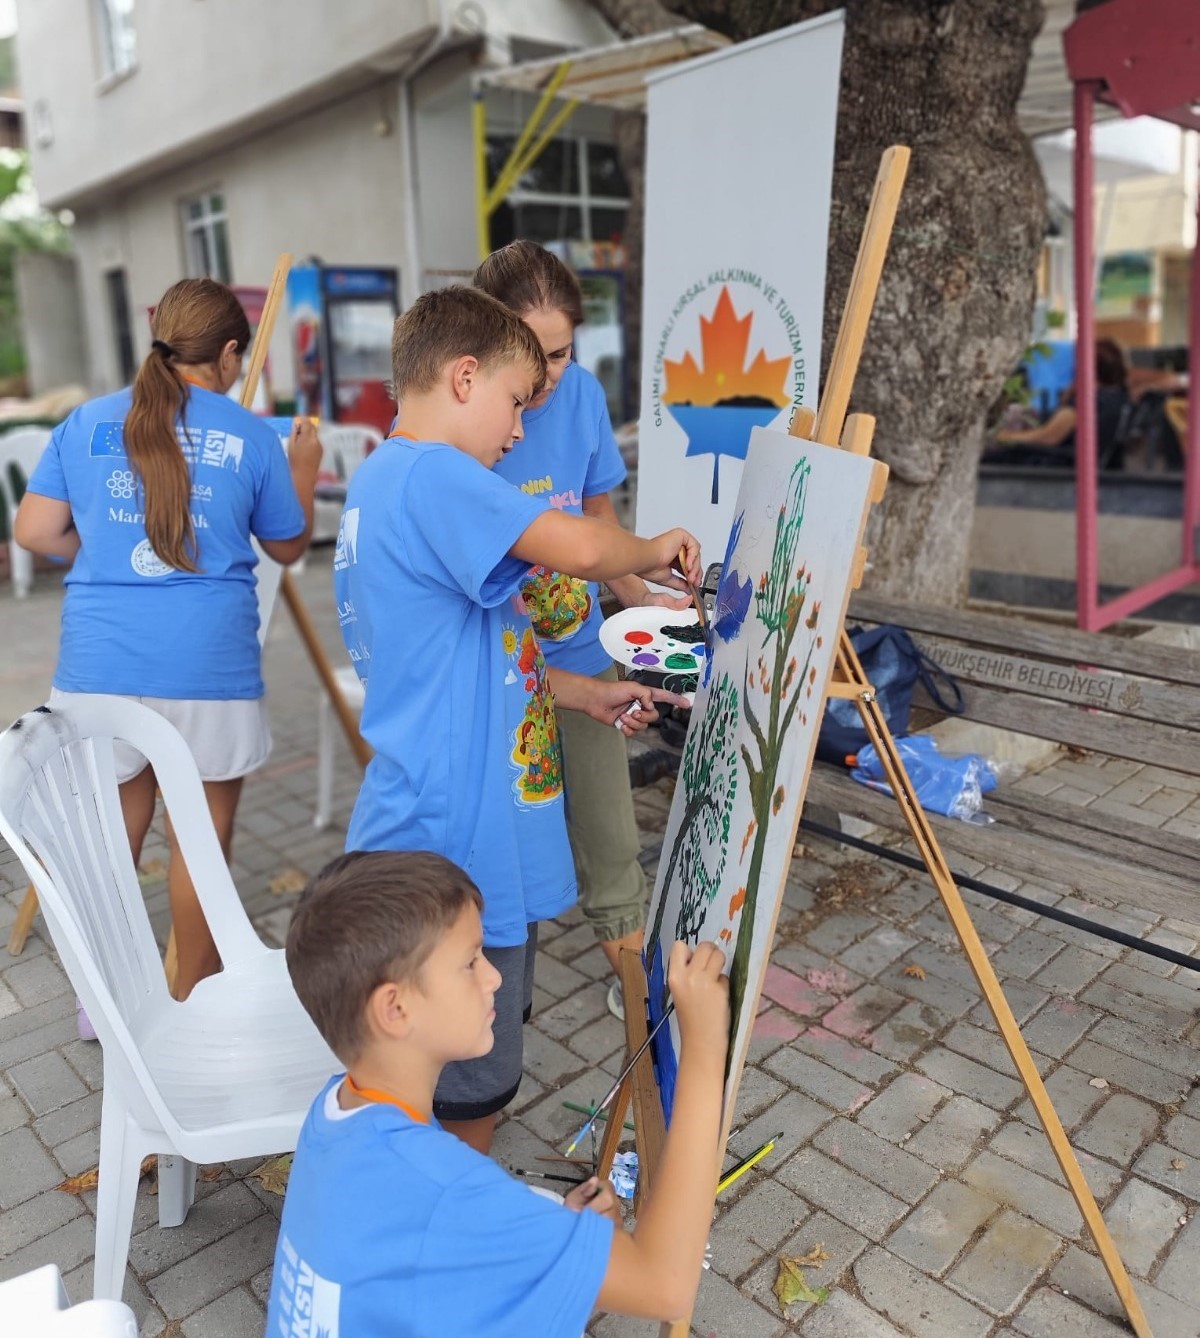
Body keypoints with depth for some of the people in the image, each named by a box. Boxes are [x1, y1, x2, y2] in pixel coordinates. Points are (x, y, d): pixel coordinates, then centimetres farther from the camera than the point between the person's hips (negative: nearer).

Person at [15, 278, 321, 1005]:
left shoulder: (87, 422, 7)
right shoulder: (253, 437, 0)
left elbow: (37, 532, 6)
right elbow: (289, 546, 11)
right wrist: (305, 471, 26)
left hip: (102, 664, 3)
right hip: (207, 667, -3)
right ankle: (195, 1001, 25)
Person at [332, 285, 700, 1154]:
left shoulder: (381, 481, 14)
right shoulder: (433, 475, -19)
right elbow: (581, 547, -34)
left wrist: (586, 694, 16)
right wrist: (650, 552, -11)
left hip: (450, 832, 11)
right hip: (457, 847, -11)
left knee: (473, 1073, 26)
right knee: (472, 1090, 10)